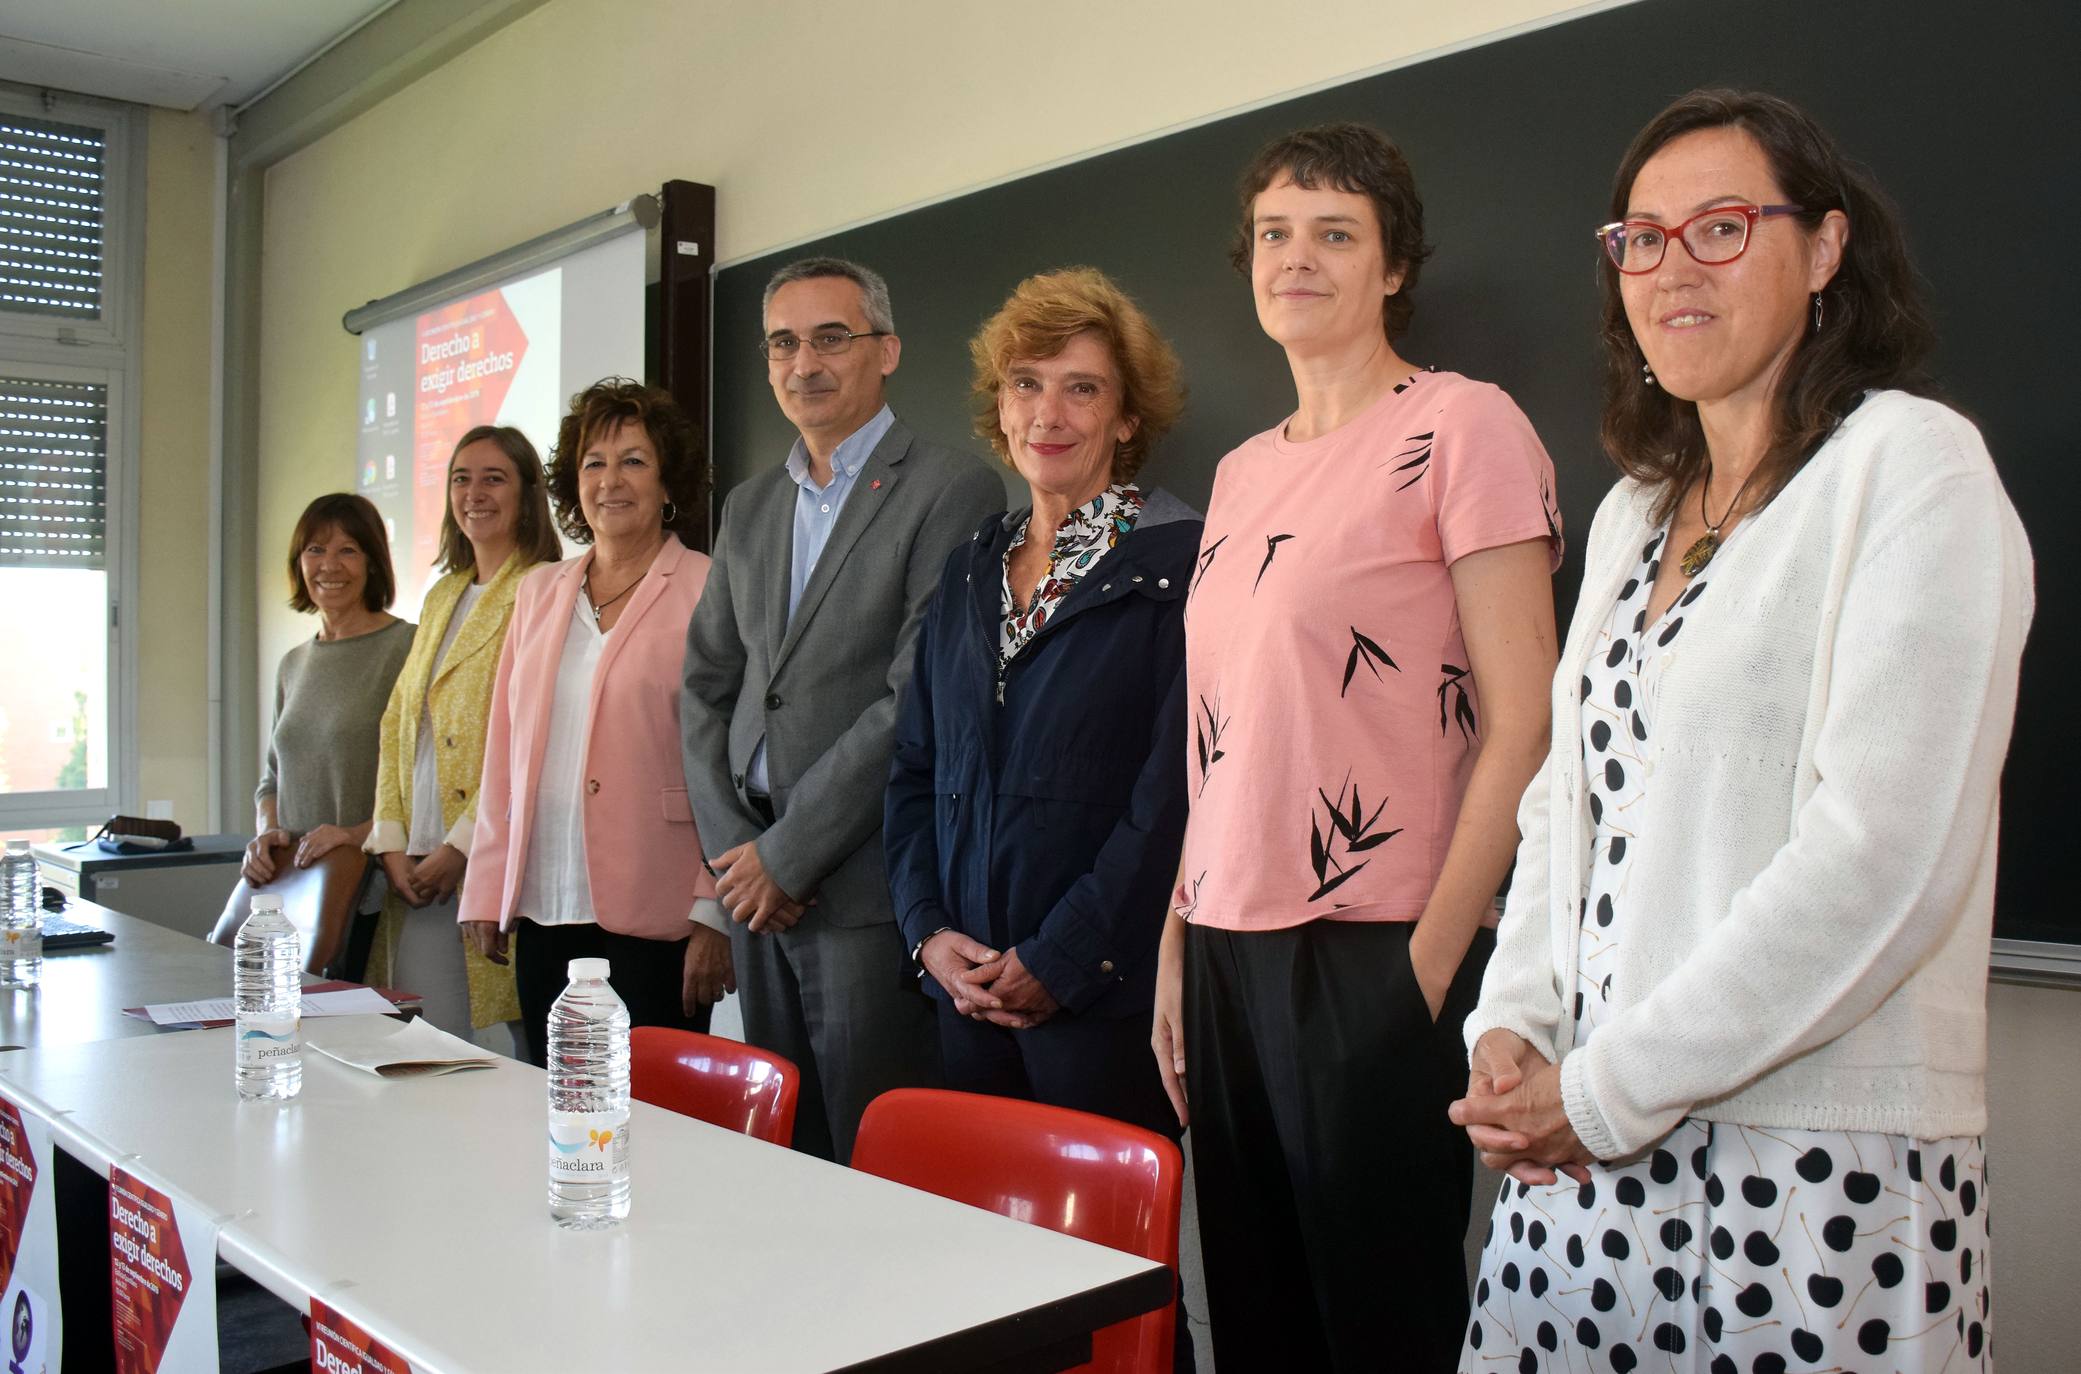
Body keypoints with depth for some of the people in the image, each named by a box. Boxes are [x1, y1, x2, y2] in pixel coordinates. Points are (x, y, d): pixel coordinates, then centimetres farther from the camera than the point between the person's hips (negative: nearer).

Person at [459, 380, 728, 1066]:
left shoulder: (707, 593, -3)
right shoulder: (539, 591, 15)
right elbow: (503, 751, 16)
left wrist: (715, 914, -11)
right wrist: (487, 892, 11)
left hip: (654, 920, -5)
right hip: (543, 912, 5)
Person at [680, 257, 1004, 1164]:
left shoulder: (951, 491, -7)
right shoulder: (749, 508, 16)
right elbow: (705, 686, 15)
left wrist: (788, 851, -12)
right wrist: (732, 844, 0)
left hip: (869, 885, -6)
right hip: (757, 884, 6)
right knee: (779, 1152, 14)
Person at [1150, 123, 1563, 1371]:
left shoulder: (1463, 427, -5)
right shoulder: (1242, 472, 15)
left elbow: (1522, 726, -10)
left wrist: (1431, 962, -13)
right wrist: (1177, 950, 13)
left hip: (1372, 954, -6)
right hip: (1228, 949, 6)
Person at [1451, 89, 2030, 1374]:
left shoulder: (1911, 463, -7)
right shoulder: (1635, 513, 14)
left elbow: (1887, 853, -17)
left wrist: (1614, 1087, -15)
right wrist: (1511, 1024, -1)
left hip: (1825, 1167, -6)